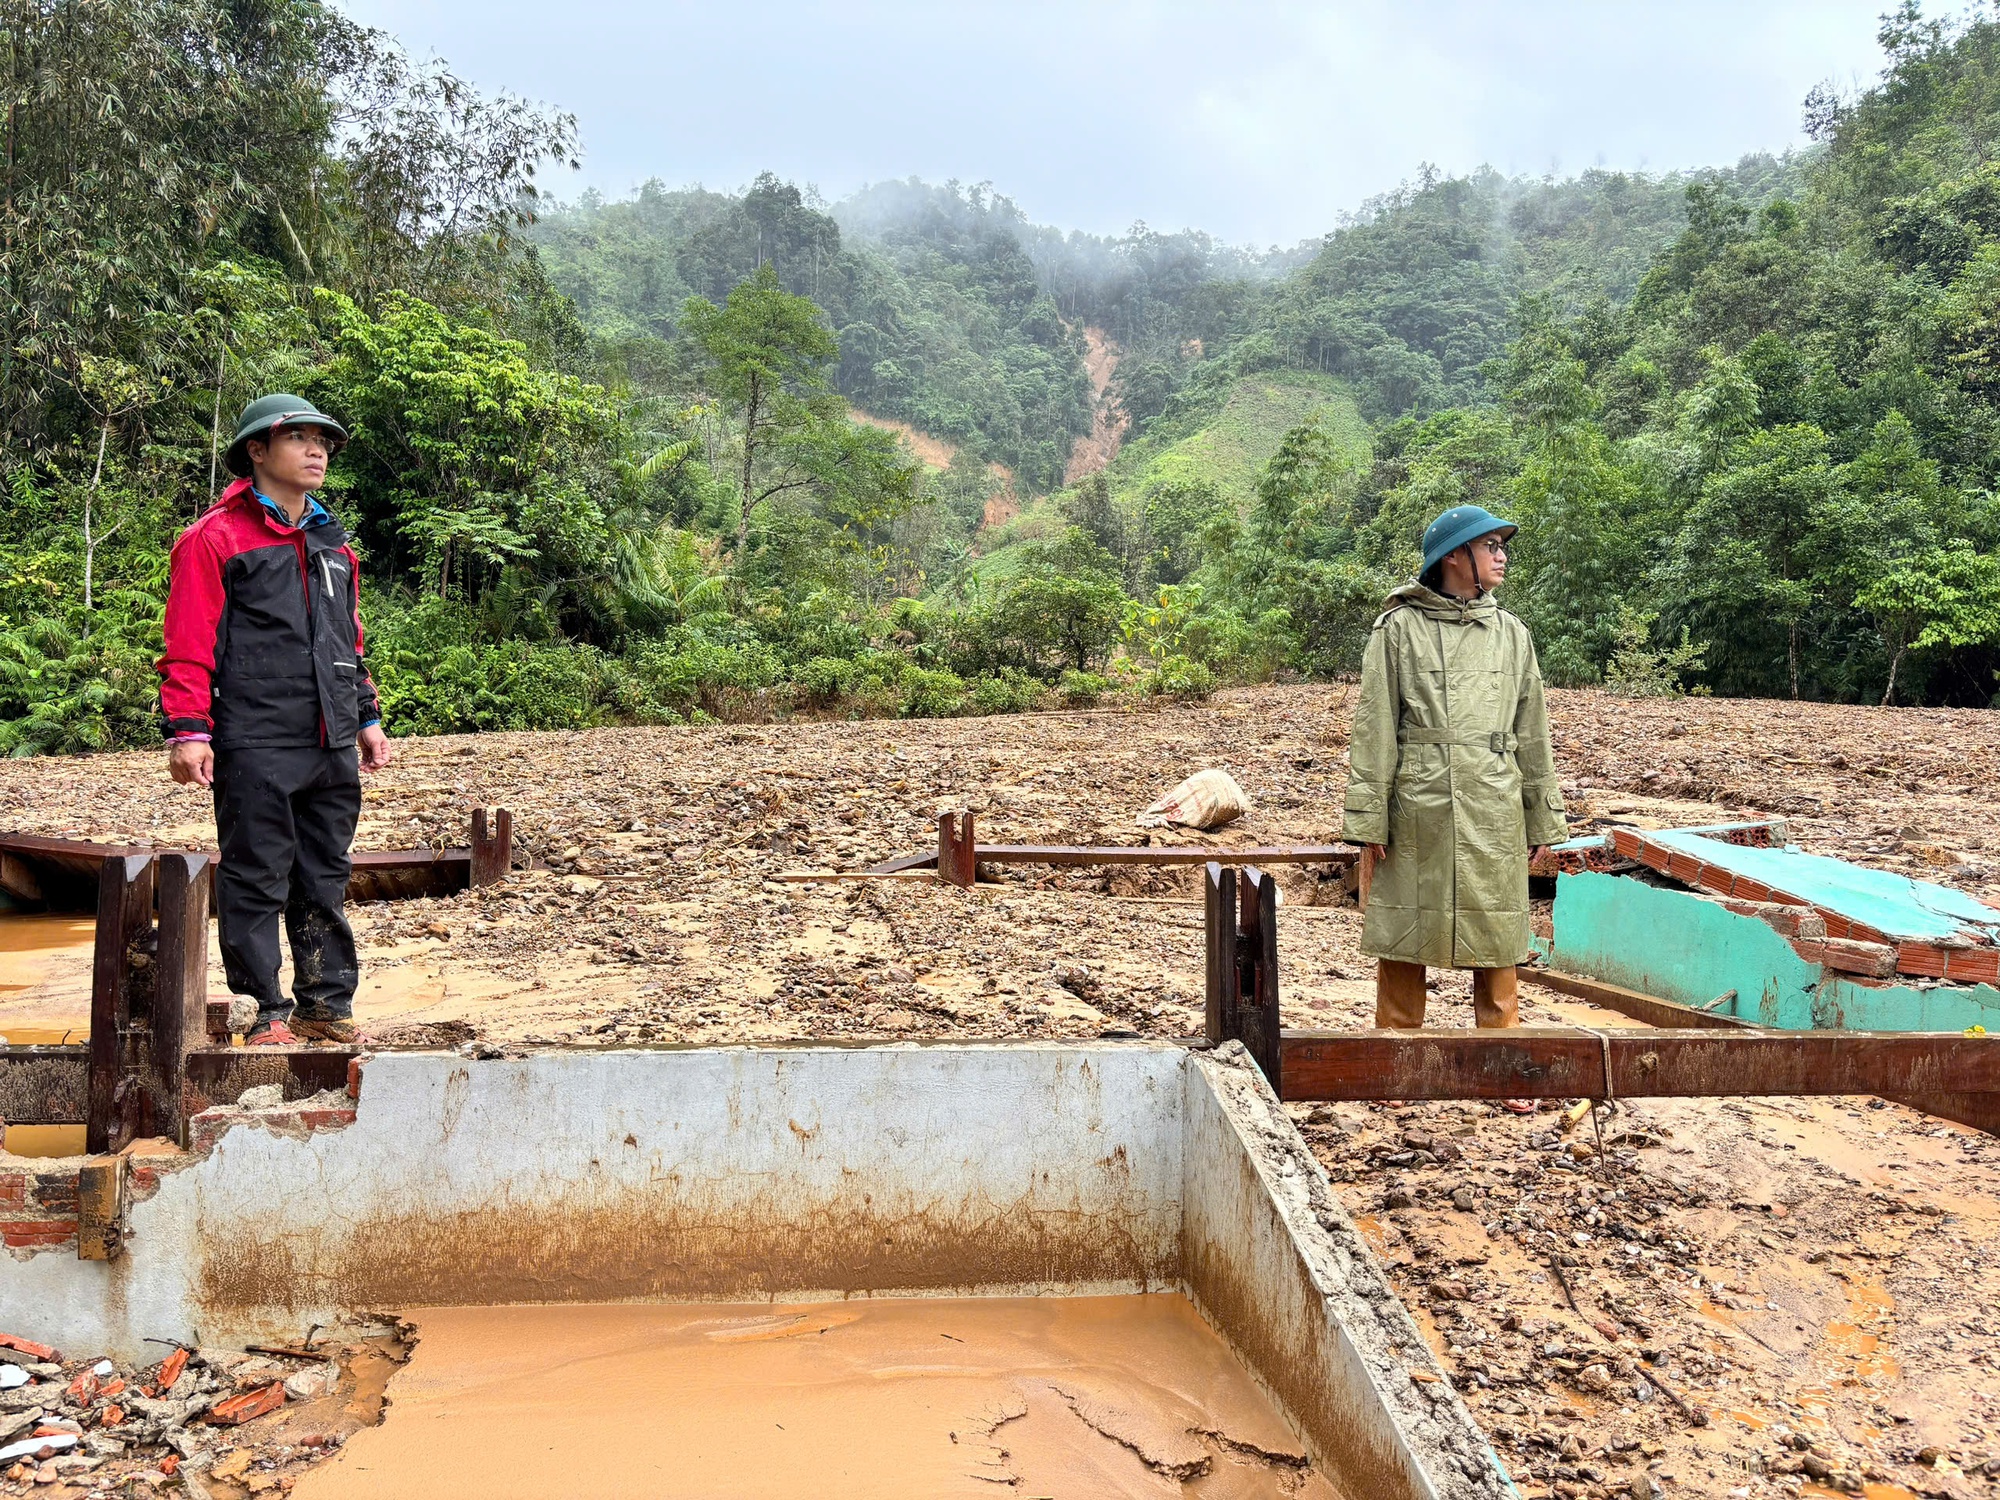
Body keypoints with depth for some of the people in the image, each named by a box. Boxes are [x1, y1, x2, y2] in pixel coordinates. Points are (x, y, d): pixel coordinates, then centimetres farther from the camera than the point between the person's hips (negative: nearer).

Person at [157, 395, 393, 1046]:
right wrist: (188, 730, -12)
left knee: (325, 879, 11)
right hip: (254, 746, -6)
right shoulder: (215, 538, -2)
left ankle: (327, 1005, 20)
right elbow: (189, 644, -7)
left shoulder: (334, 544, 20)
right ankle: (264, 1012, 9)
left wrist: (367, 717, 21)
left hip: (332, 746, 7)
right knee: (256, 881, 0)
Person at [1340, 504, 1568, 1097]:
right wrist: (1369, 818, -7)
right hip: (1416, 808, -3)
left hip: (1492, 812, 3)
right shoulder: (1398, 628, 0)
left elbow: (1533, 734, 14)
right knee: (1404, 938, 5)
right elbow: (1374, 729, -2)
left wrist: (1541, 818, 12)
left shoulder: (1512, 633, 11)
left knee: (1496, 942, 7)